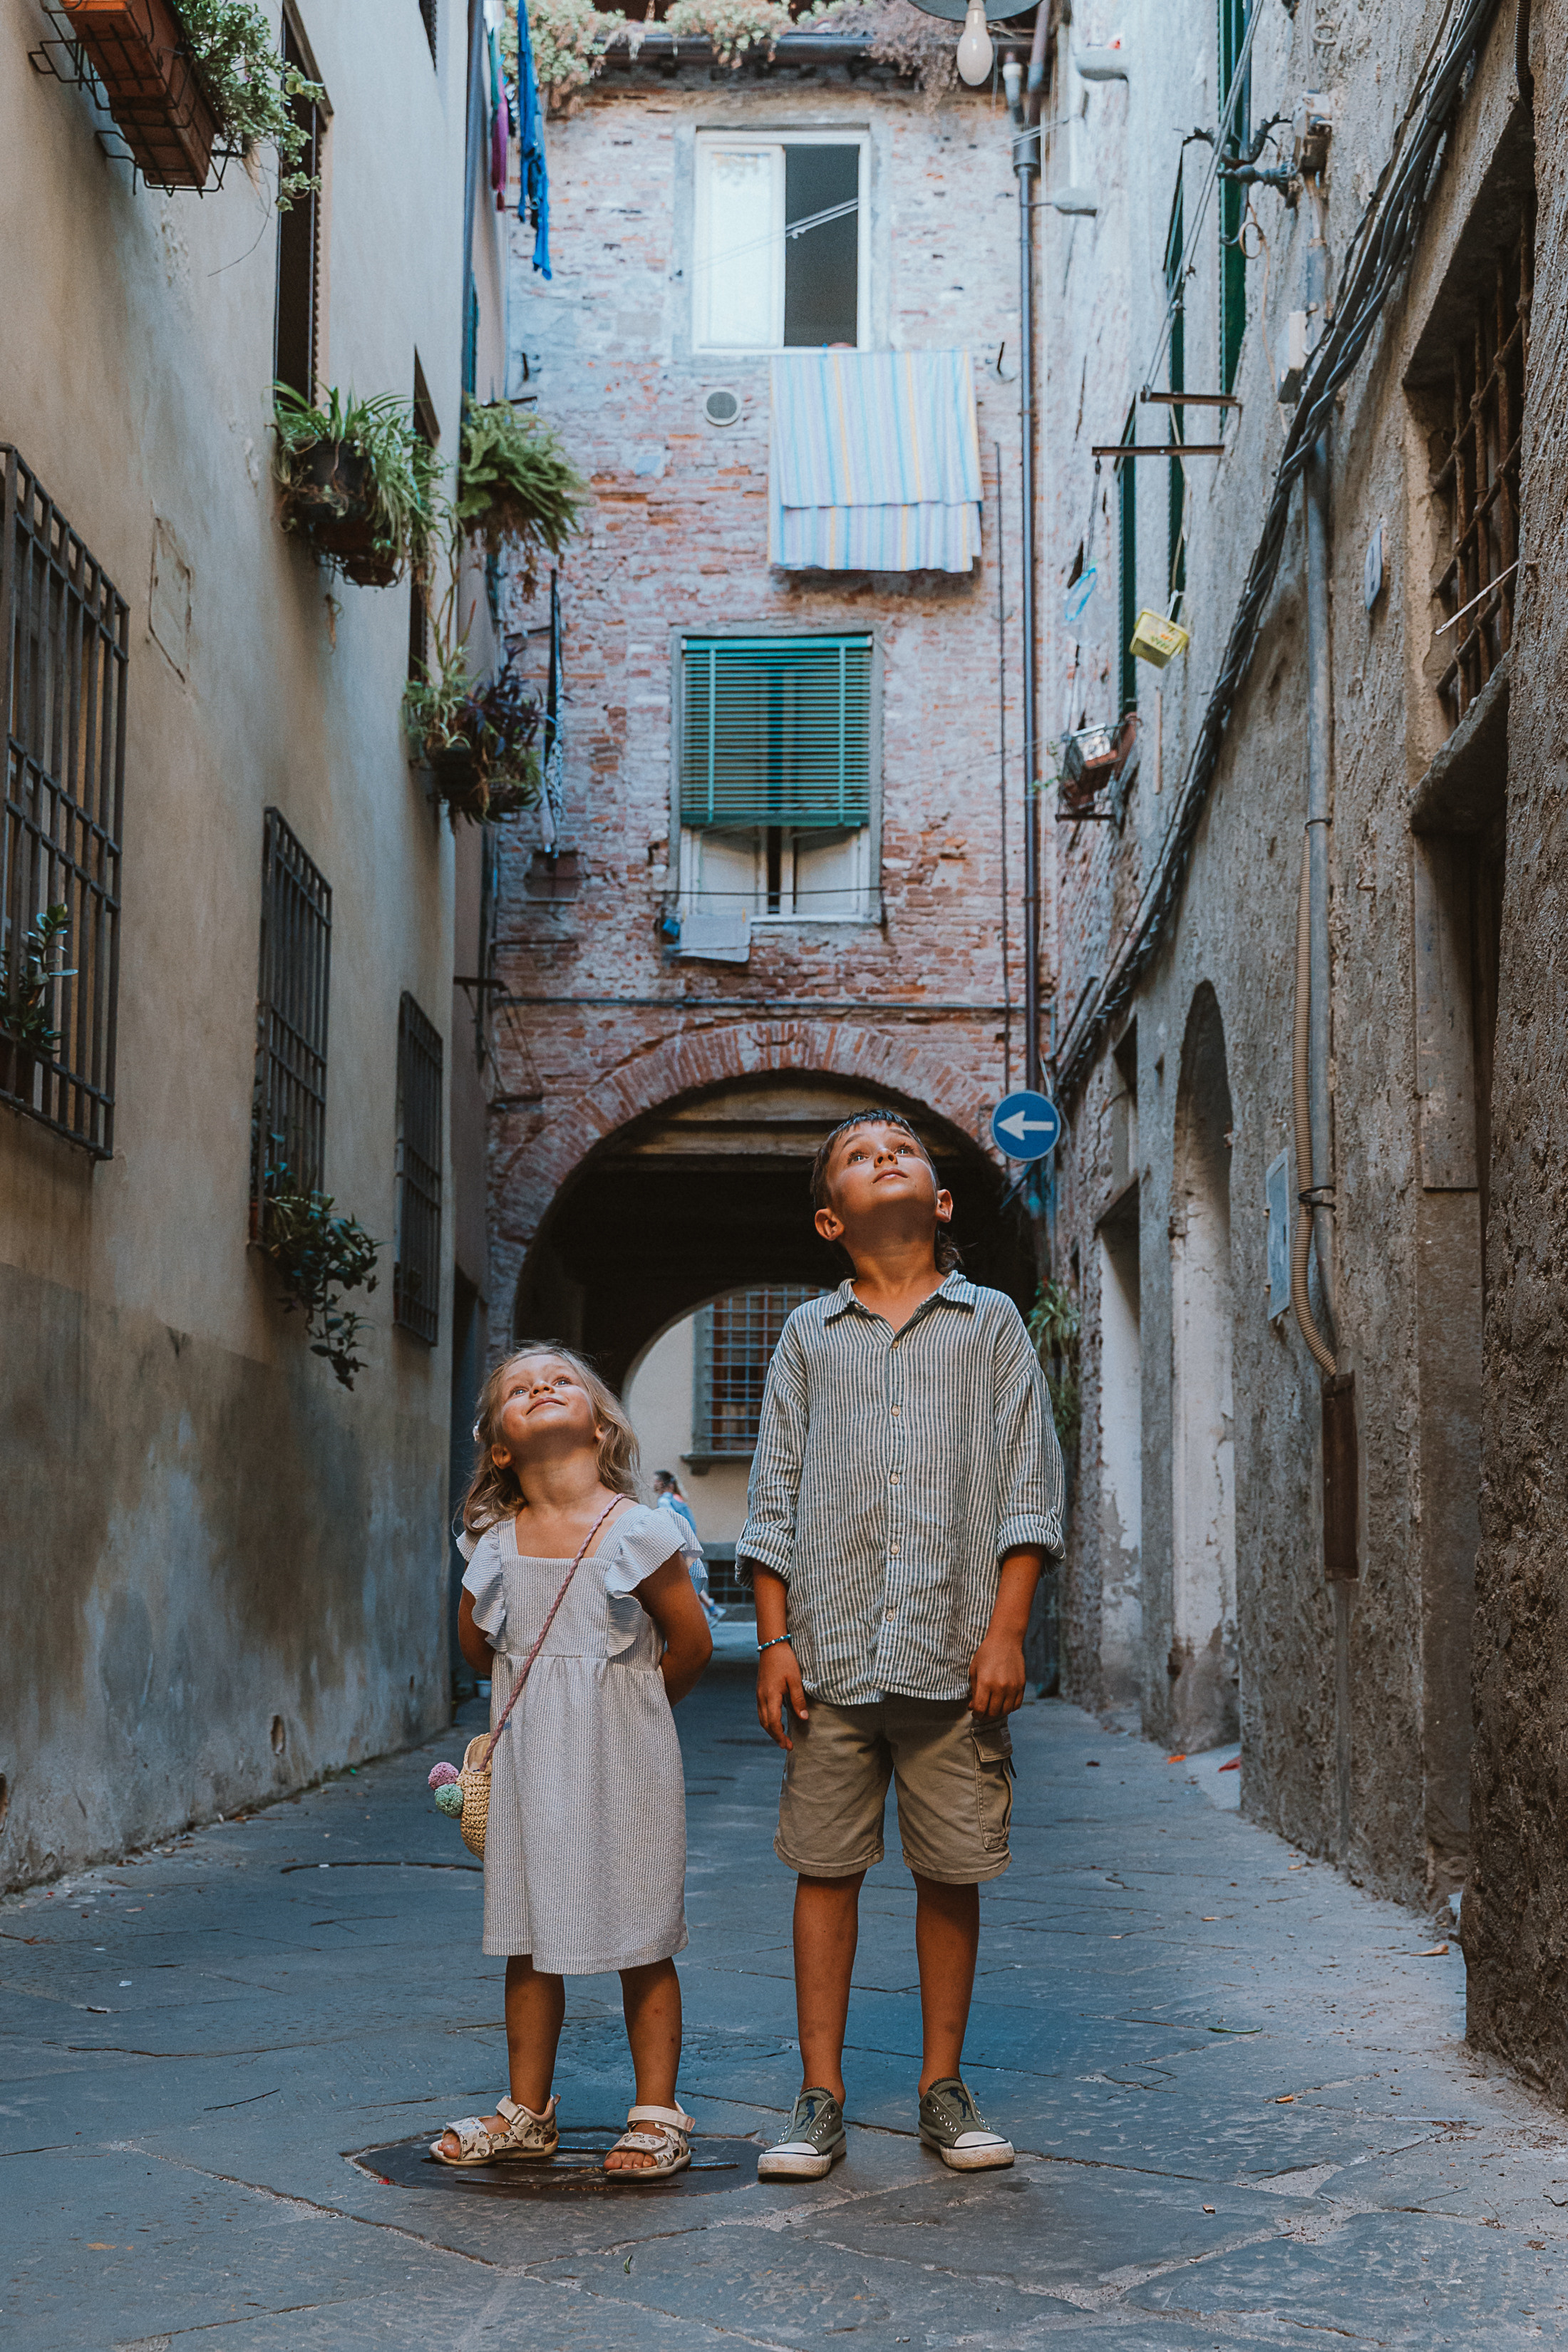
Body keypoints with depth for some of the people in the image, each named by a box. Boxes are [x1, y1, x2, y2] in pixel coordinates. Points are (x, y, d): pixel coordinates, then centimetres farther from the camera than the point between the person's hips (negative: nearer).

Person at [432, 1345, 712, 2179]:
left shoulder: (639, 1533, -11)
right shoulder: (495, 1546, -1)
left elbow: (690, 1647, -2)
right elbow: (477, 1645, 15)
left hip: (622, 1765, -3)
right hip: (528, 1765, 4)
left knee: (641, 1945, 4)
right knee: (529, 1943, 12)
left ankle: (657, 2115, 15)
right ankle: (527, 2112, 24)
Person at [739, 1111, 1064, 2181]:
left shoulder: (992, 1323, 8)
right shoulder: (808, 1336, 11)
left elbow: (1028, 1489, 3)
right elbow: (774, 1501, 10)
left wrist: (1006, 1632, -5)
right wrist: (774, 1640, 1)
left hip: (955, 1653, -1)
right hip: (833, 1651, 1)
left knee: (953, 1872, 5)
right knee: (826, 1868, 3)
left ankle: (945, 2089, 18)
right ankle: (822, 2100, 11)